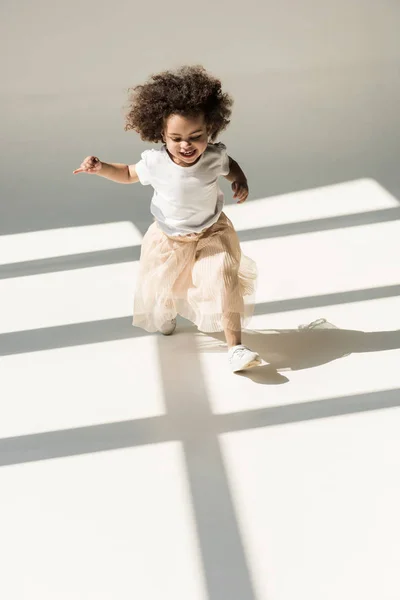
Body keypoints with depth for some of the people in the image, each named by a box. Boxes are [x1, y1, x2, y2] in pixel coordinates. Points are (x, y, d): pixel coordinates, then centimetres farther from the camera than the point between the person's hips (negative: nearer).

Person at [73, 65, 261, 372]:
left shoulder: (214, 156, -22)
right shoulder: (155, 162, -23)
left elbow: (229, 165, 5)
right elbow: (128, 174, -2)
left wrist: (240, 180, -14)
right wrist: (100, 168, -18)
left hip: (211, 234, -1)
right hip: (169, 240, 1)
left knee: (226, 281, -19)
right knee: (163, 287, 21)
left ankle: (235, 347, -13)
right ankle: (167, 314, 60)